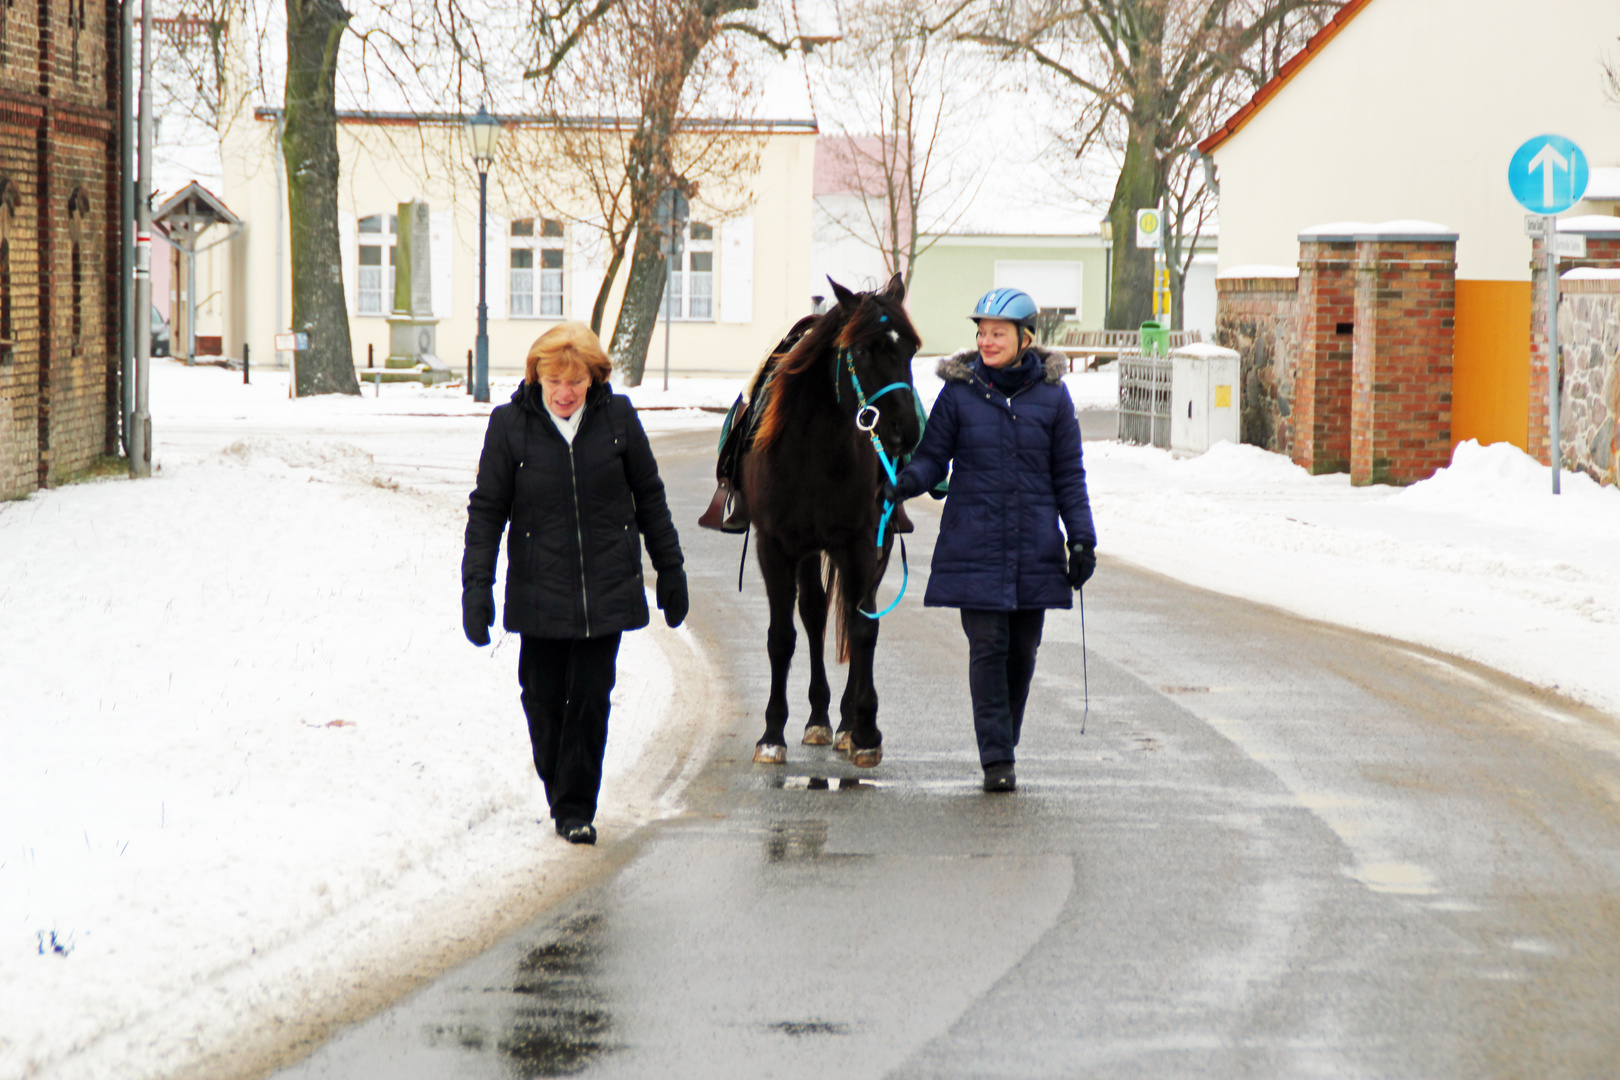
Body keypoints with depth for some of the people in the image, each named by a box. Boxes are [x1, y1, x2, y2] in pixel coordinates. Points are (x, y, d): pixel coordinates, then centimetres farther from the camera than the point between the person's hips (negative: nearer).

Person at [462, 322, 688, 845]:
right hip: (539, 590, 0)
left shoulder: (617, 418, -1)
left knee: (591, 696, -2)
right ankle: (560, 793, 25)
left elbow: (649, 497, 10)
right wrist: (476, 585, -7)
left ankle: (576, 808, 8)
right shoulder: (510, 424, -4)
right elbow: (487, 509, -1)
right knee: (544, 698, 3)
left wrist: (670, 568, 14)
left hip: (607, 587, 0)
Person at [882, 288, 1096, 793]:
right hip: (974, 542, -1)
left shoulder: (1051, 395, 2)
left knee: (1022, 651, 8)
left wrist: (1082, 540, 1)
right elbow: (933, 456, 2)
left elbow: (1069, 475, 6)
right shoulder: (959, 392, 0)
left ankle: (1005, 742, 25)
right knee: (987, 647, -6)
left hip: (1034, 545, 1)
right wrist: (905, 482, -20)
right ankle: (996, 760, -4)